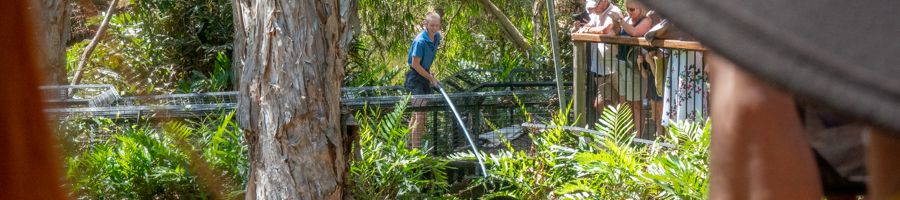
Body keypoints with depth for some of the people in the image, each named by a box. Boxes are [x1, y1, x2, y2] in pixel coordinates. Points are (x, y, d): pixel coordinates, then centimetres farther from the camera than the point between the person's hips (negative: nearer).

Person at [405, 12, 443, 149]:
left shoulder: (437, 37, 3)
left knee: (416, 114, 15)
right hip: (415, 77, -9)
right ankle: (415, 148, -13)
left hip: (425, 75, 9)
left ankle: (410, 145, 24)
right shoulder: (420, 41, -22)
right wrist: (432, 78, -14)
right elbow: (415, 64, -19)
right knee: (420, 115, -14)